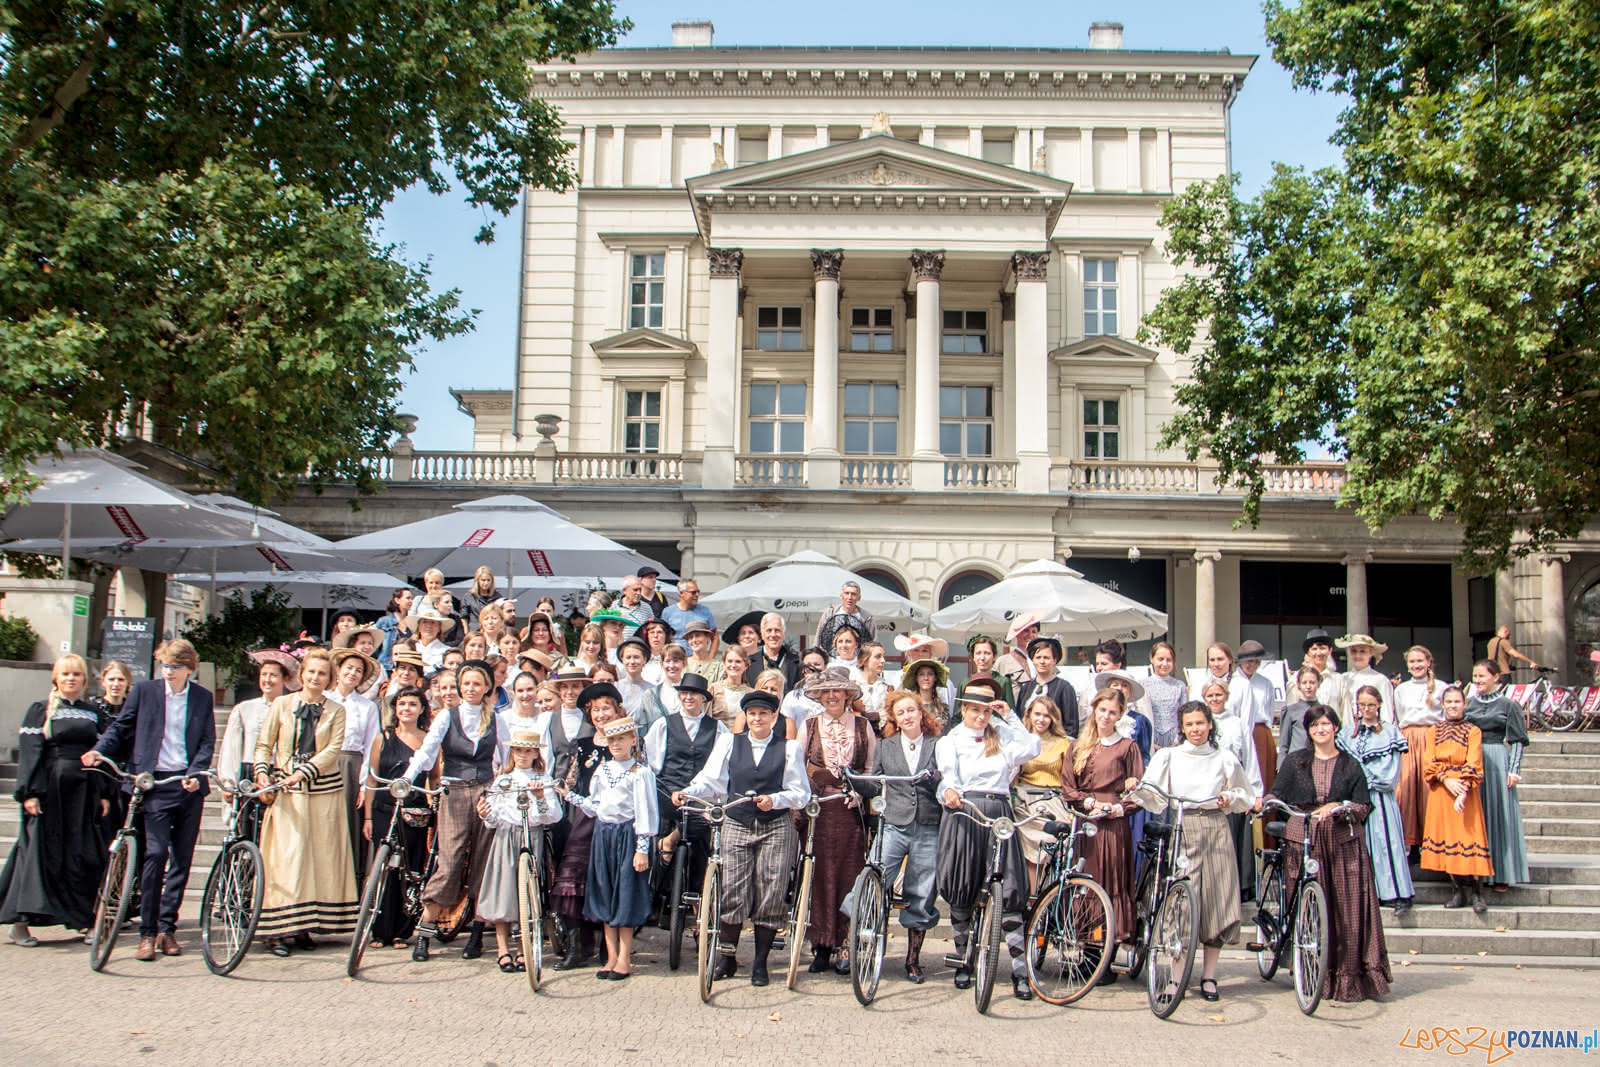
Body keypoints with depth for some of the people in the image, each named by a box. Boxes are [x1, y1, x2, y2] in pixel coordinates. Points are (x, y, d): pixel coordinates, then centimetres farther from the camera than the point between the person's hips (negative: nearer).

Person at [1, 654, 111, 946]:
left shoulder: (95, 712, 13)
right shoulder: (40, 710, 2)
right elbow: (29, 752, -4)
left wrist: (105, 793, 6)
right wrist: (29, 792, -13)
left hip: (84, 791, 4)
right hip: (49, 789, -3)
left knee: (85, 855, 3)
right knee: (39, 851, -4)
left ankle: (84, 919, 10)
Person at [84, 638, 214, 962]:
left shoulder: (202, 698, 8)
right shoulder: (144, 691, 6)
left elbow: (207, 742, 6)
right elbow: (120, 727, 9)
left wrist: (195, 773, -9)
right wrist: (99, 750, -9)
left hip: (189, 785, 2)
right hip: (155, 783, -2)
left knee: (182, 859, 5)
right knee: (155, 854, -12)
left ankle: (167, 927, 15)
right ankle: (147, 932, -5)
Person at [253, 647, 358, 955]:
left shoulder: (336, 711, 6)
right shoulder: (281, 705, 6)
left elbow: (333, 749, -5)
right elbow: (263, 745, 7)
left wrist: (303, 772, -17)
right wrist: (262, 774, -9)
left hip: (324, 791, 1)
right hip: (286, 791, -1)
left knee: (320, 857, 1)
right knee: (286, 856, -8)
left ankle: (304, 927, 9)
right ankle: (277, 930, -4)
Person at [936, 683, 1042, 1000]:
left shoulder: (1002, 736, 20)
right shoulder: (950, 741, 12)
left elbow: (1032, 747, 2)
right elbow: (948, 774, -7)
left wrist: (1006, 718, 9)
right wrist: (949, 791, -29)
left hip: (1000, 815, 1)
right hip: (963, 812, -1)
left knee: (1010, 891, -8)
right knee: (961, 892, 2)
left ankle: (1020, 970, -6)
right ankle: (964, 961, 17)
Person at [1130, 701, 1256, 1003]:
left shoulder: (1224, 758, 11)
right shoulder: (1168, 757, 8)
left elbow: (1245, 796, 21)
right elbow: (1154, 797, 1)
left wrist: (1229, 799, 1)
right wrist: (1136, 788, -19)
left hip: (1216, 829, 1)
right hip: (1183, 829, -1)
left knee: (1216, 901, -1)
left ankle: (1208, 977, 10)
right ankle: (1177, 977, -3)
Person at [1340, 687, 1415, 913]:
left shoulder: (1390, 732, 5)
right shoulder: (1347, 733, 13)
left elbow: (1392, 770, -2)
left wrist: (1368, 780, -8)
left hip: (1380, 797, -3)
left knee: (1386, 841, -5)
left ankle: (1399, 893, -3)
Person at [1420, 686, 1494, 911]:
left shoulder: (1473, 731, 2)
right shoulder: (1434, 732, 12)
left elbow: (1473, 764, -7)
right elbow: (1430, 763, 3)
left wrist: (1464, 791, -19)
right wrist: (1447, 780, -14)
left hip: (1466, 791, -3)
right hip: (1441, 791, 3)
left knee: (1468, 833, -8)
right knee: (1446, 834, 1)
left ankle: (1476, 891, -3)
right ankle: (1457, 890, 7)